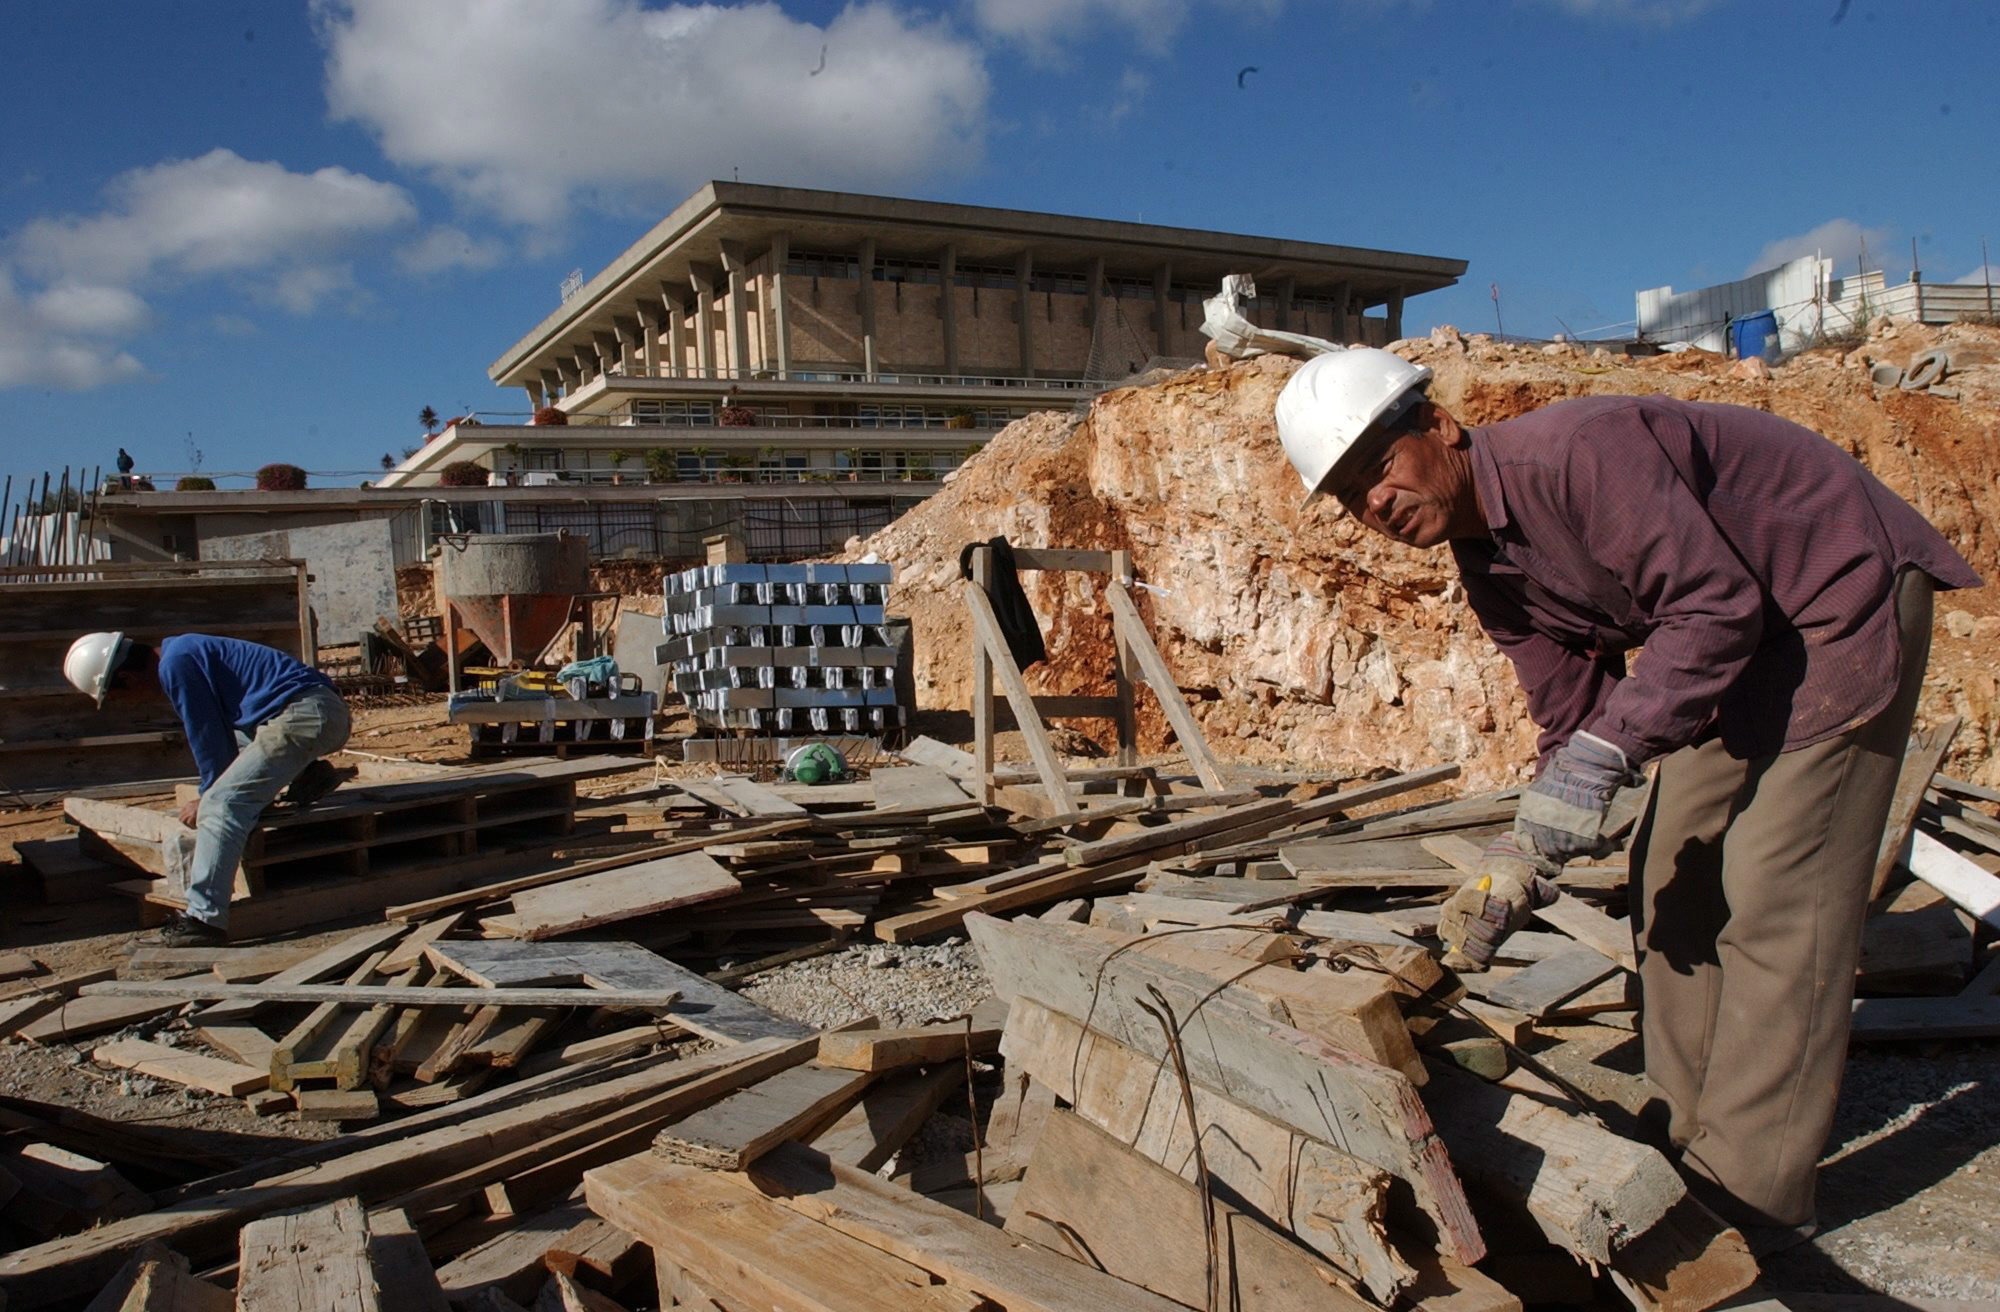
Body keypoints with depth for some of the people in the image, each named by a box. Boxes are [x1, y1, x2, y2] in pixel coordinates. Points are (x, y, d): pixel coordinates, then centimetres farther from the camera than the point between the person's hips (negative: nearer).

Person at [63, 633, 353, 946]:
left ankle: (205, 918, -16)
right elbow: (218, 731, 31)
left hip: (304, 715, -11)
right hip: (326, 711, 11)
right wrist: (213, 795, 37)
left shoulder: (176, 666, -10)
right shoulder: (179, 651, 21)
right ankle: (307, 774, 15)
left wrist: (207, 800, 10)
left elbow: (206, 739, -4)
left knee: (221, 805, -15)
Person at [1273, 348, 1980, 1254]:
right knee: (1675, 877, 7)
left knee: (1773, 898, -10)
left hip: (1847, 593, -9)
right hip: (1749, 634, 9)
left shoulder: (1578, 452, -28)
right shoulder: (1485, 566, -1)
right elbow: (1574, 718, 1)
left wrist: (1602, 755, -32)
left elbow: (1716, 606, -29)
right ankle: (1692, 1141, 20)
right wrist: (1519, 869, -10)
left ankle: (1748, 1198, 1)